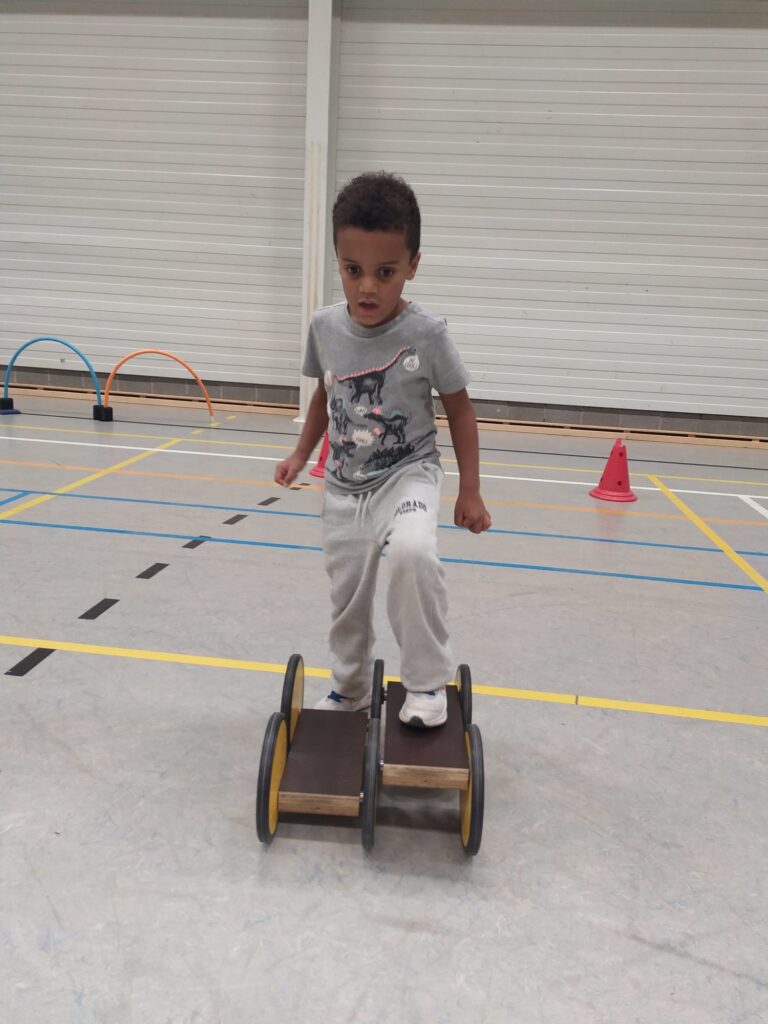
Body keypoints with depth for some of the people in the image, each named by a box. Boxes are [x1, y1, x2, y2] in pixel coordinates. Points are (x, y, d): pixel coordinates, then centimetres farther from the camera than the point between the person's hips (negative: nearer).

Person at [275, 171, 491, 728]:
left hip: (408, 475, -4)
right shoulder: (326, 327, -6)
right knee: (347, 597, 14)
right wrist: (301, 455, 9)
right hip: (344, 486, 4)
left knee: (412, 553, -34)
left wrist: (470, 492, -6)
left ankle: (428, 682, -12)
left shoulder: (427, 333, -17)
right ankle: (351, 690, 41)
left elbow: (460, 409, -7)